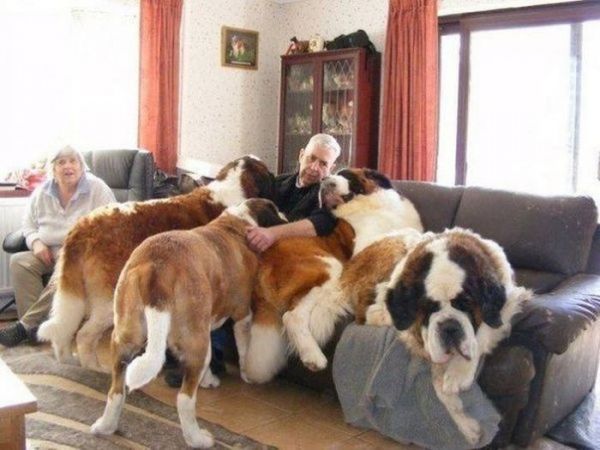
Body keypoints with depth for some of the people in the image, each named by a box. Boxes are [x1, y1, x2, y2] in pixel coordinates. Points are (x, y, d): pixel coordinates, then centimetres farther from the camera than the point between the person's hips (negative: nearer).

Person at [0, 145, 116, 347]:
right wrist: (36, 242, -6)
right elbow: (28, 223, 17)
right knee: (19, 261, -22)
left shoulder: (97, 188, -5)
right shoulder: (42, 191, 7)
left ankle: (25, 326, -28)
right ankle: (34, 325, -25)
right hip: (49, 253, 5)